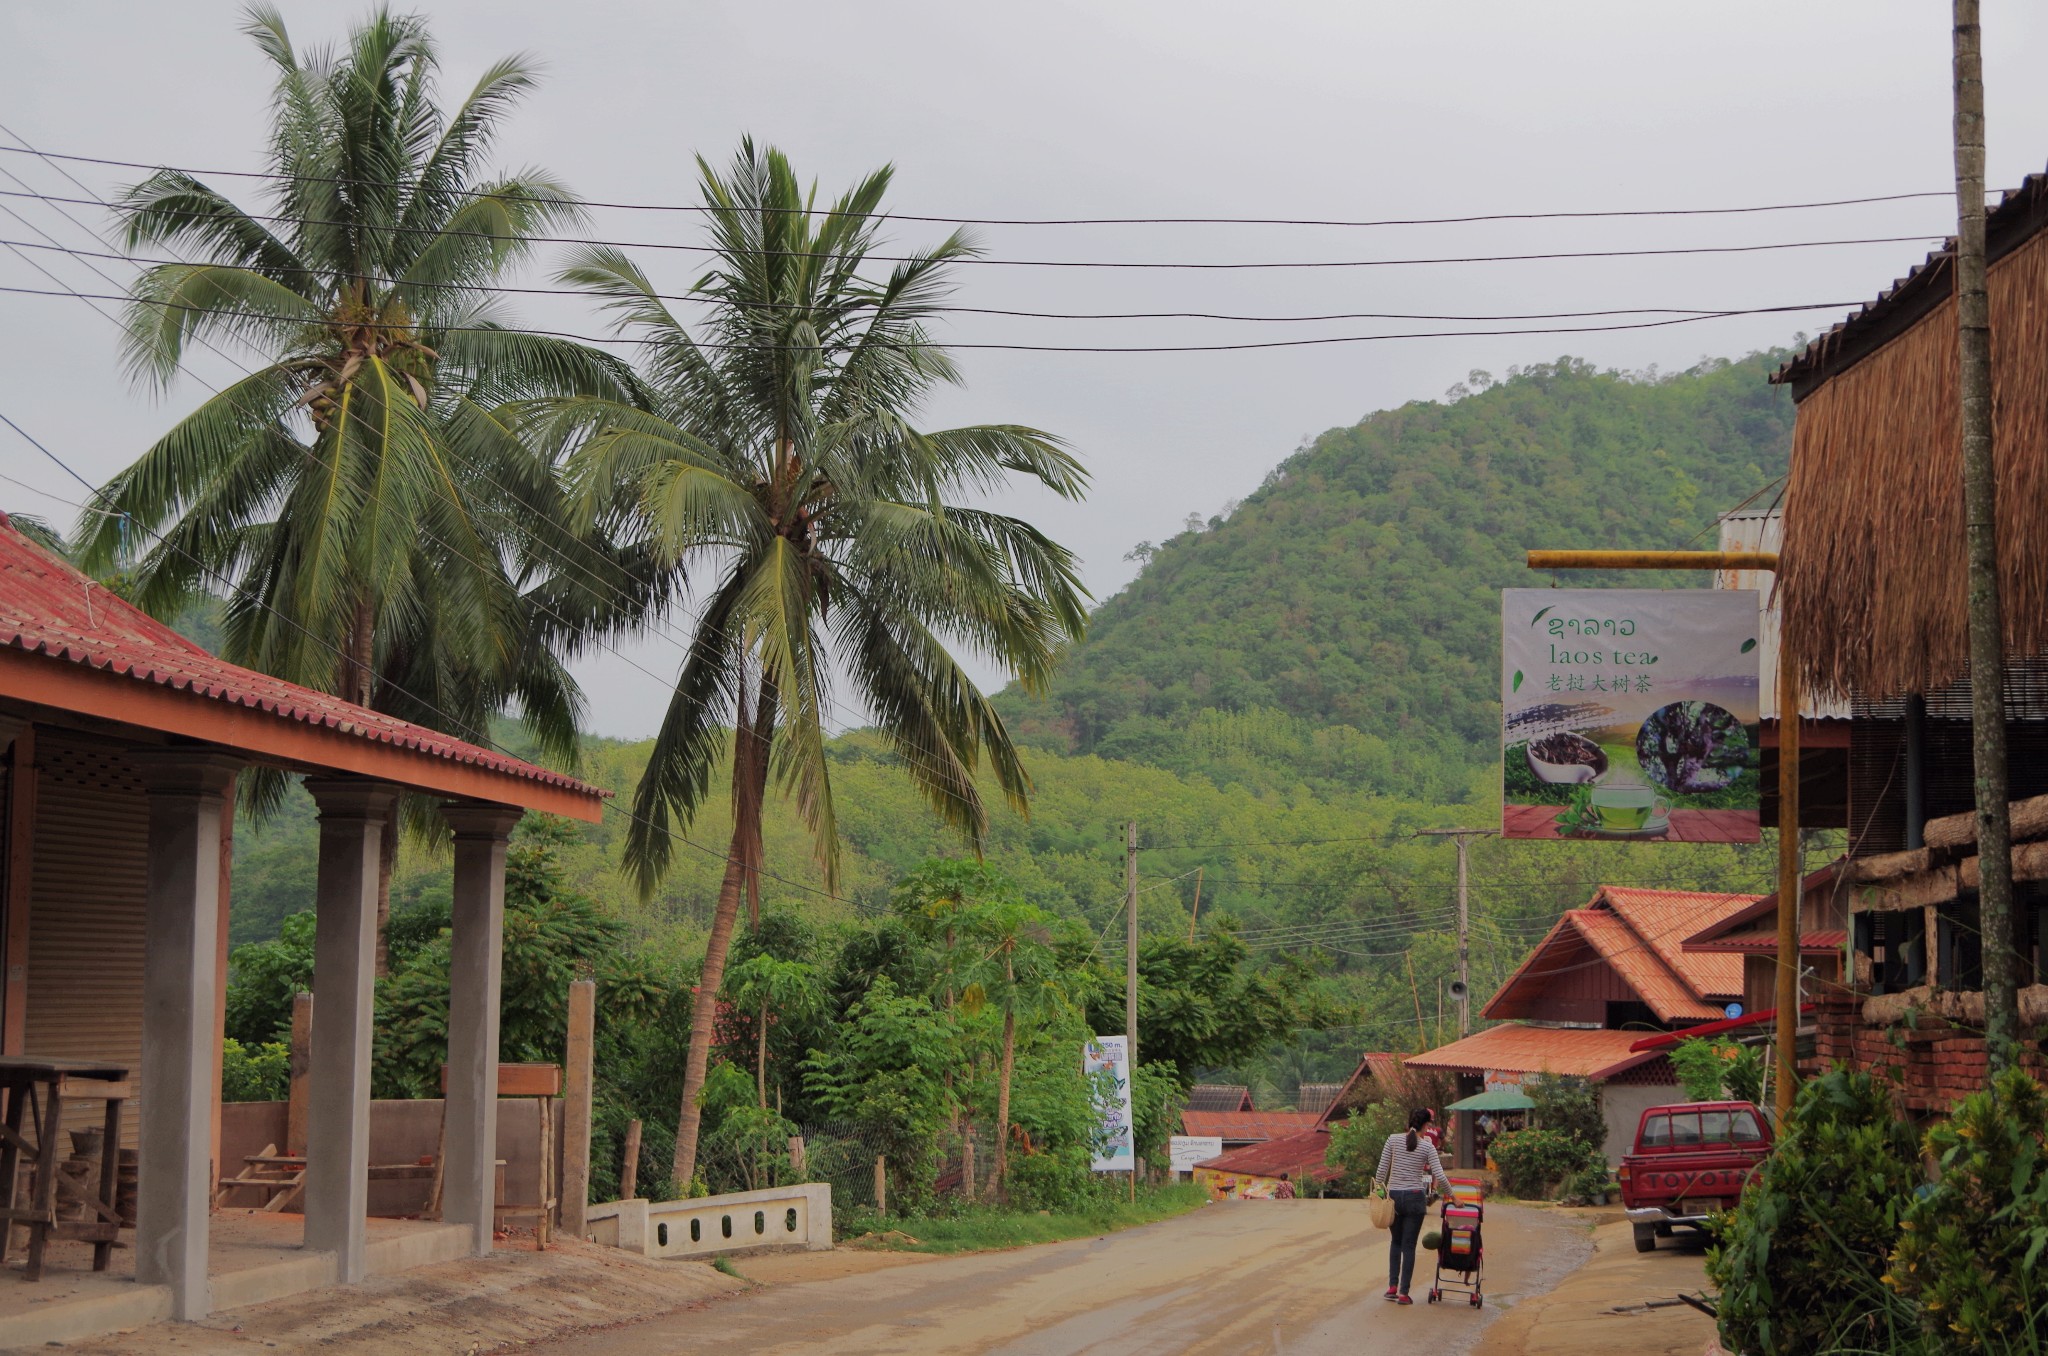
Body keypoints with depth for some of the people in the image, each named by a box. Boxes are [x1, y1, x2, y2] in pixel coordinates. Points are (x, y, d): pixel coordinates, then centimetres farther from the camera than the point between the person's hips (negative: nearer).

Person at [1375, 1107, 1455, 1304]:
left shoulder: (1393, 1139, -2)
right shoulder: (1427, 1146, -6)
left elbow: (1382, 1170, -4)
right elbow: (1439, 1177, -9)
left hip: (1393, 1195, 2)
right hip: (1415, 1197, -2)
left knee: (1396, 1242, 20)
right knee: (1409, 1246, 5)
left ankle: (1392, 1286, 11)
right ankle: (1403, 1293, 2)